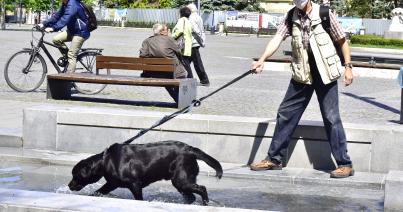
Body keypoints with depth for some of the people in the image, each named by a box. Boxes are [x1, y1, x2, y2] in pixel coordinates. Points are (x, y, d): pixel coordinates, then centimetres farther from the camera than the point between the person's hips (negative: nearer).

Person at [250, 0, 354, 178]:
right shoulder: (291, 17, 2)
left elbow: (342, 41, 0)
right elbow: (277, 39, -11)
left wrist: (348, 67, -3)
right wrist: (262, 60, -26)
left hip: (325, 74, -4)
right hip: (302, 75, 5)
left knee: (331, 118, -3)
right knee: (285, 114, 8)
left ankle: (344, 164, 5)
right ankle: (274, 159, 20)